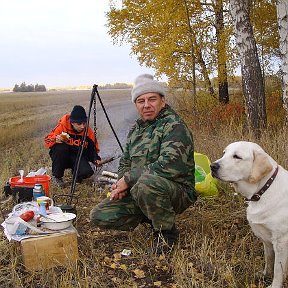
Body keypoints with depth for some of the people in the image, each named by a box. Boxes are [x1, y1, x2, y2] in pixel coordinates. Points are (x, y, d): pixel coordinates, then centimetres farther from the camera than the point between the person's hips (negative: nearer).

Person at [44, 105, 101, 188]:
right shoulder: (62, 126, -17)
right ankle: (56, 176, -12)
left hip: (78, 157, 1)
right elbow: (47, 140, -11)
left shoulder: (88, 131, -10)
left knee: (87, 172, -29)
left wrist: (96, 159, -17)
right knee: (61, 147, -34)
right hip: (61, 158, -1)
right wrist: (55, 140, -34)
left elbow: (93, 148, 2)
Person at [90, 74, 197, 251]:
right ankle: (152, 215, 13)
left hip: (178, 192, -8)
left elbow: (170, 165, -30)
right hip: (138, 192, 8)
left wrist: (129, 178, -23)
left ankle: (167, 232, -13)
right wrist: (121, 185, -5)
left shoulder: (174, 126, -15)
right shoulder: (136, 130, 13)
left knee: (146, 183, -40)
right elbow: (125, 162, 19)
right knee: (99, 216, -1)